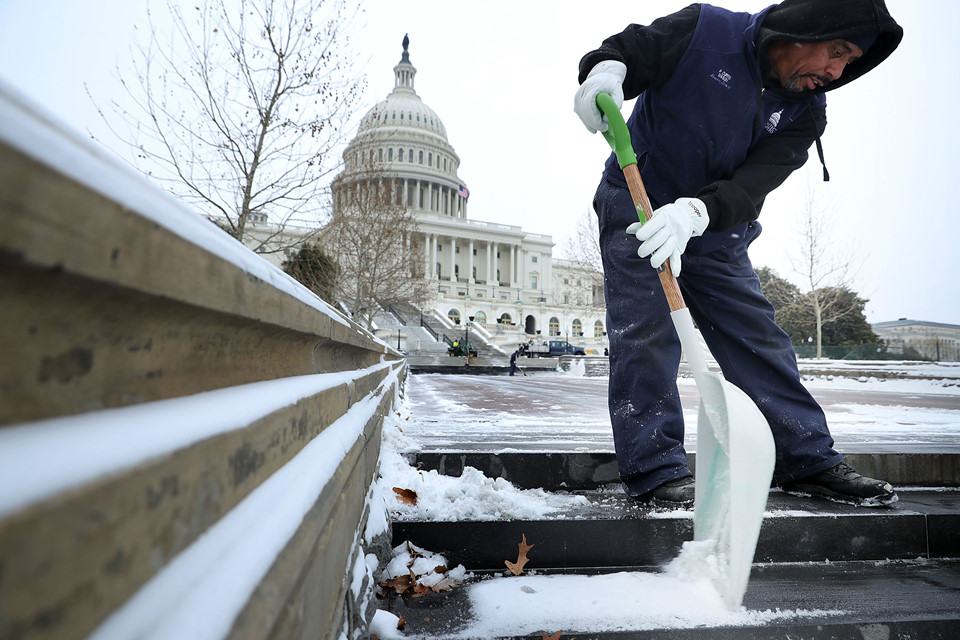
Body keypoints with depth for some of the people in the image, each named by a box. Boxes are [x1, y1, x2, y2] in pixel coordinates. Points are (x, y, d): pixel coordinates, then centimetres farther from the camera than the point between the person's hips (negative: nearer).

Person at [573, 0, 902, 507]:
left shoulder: (806, 111, -3)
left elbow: (754, 182, -18)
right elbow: (624, 51, -8)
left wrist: (695, 212, -39)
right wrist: (606, 67, -34)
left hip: (716, 233, 5)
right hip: (635, 209, -4)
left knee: (757, 338, 4)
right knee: (646, 335, -13)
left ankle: (810, 460, 14)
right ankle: (656, 470, -8)